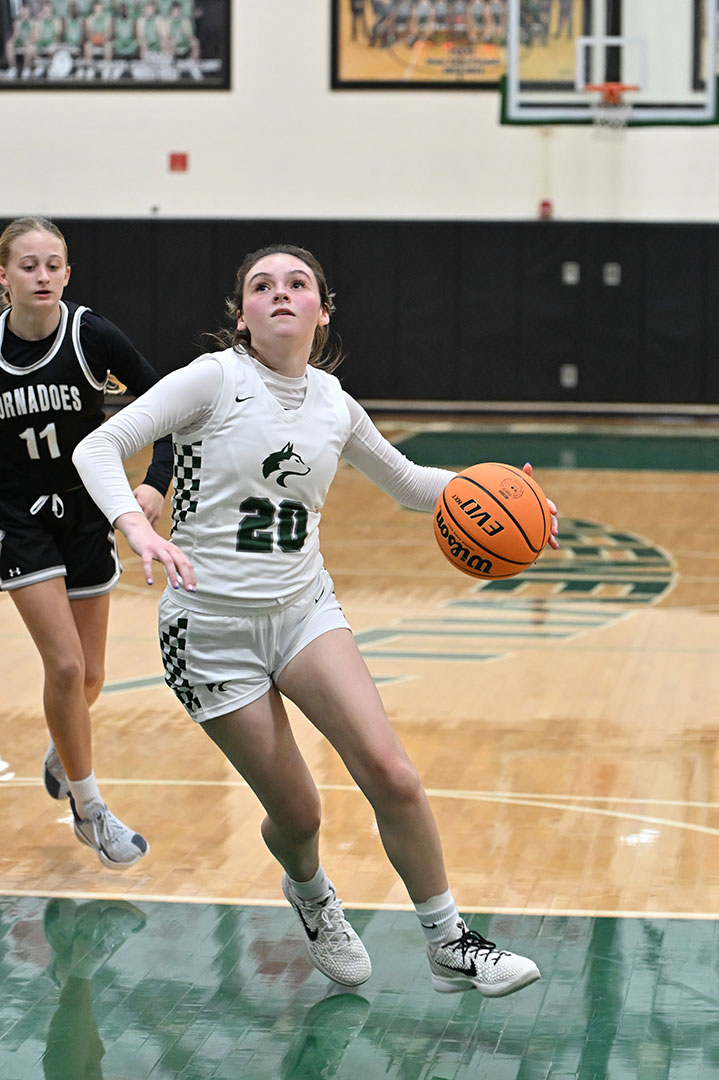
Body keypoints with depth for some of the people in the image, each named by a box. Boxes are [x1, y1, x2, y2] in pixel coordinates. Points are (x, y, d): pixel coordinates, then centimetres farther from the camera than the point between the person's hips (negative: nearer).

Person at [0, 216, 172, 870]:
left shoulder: (94, 337, -14)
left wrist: (157, 483, -21)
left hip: (88, 514, 1)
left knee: (88, 678, 8)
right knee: (65, 666, -13)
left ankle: (61, 751, 44)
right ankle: (89, 809, 5)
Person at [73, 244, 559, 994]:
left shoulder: (332, 402, 4)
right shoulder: (217, 378, -11)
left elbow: (407, 482, 20)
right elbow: (98, 446, -18)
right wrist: (137, 529, -36)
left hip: (303, 607, 4)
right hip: (213, 623, -4)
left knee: (391, 775, -14)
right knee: (296, 812, 0)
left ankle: (450, 947, 0)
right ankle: (307, 891, 37)